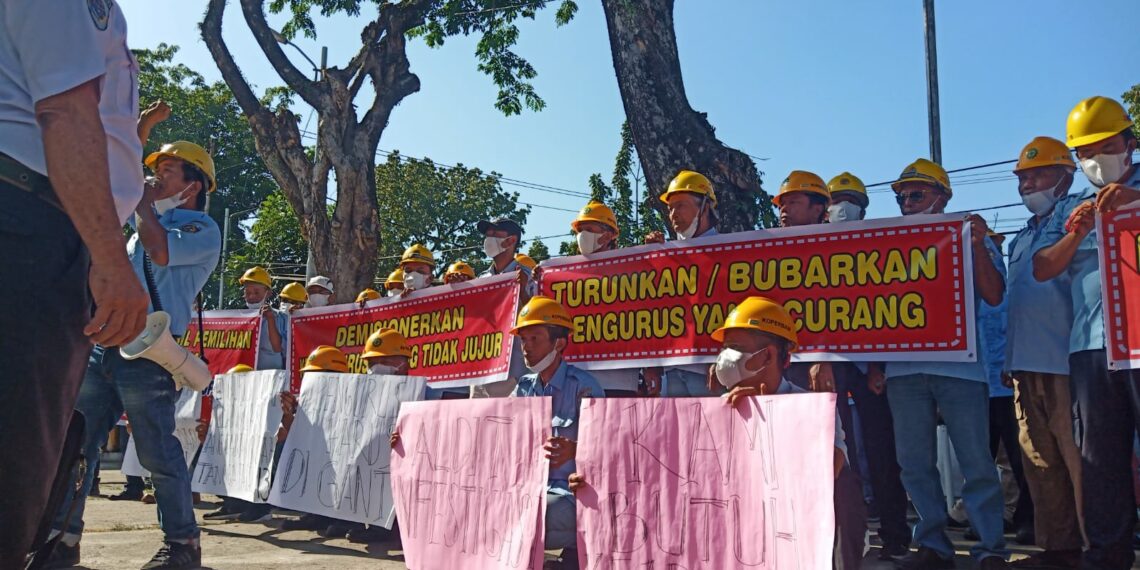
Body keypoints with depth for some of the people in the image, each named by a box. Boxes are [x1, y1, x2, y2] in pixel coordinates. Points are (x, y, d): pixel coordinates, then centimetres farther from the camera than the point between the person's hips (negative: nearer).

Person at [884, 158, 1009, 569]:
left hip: (959, 366, -3)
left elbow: (994, 296, -3)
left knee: (976, 463, -2)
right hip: (903, 369, 3)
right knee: (914, 464, 5)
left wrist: (978, 246, -12)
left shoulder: (968, 240, 8)